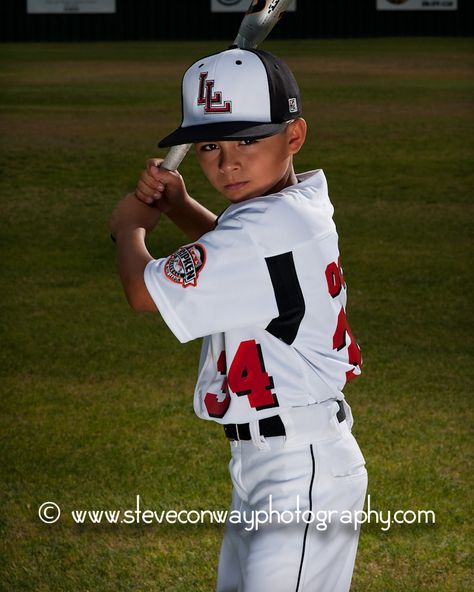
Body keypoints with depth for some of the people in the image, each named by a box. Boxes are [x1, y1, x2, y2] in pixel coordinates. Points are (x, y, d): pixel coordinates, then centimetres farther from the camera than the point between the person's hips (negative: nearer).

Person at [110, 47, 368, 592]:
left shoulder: (268, 228, -23)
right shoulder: (303, 203, 7)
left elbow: (145, 291, -16)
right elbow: (233, 252, 32)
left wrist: (129, 226, 5)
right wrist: (177, 205, 14)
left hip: (302, 470, -11)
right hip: (262, 464, 11)